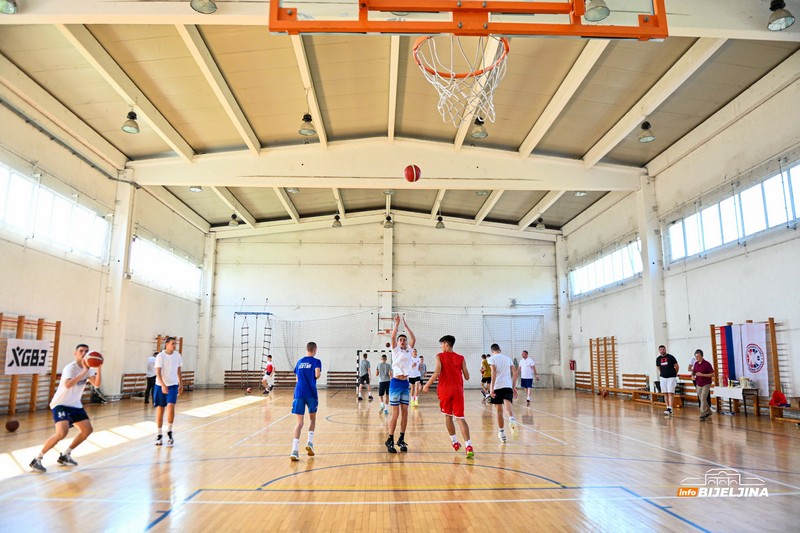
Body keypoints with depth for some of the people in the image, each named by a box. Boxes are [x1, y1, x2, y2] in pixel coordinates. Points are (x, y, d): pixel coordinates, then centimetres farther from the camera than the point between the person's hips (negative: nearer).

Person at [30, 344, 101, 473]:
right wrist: (84, 372, -43)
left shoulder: (88, 368, 2)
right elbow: (67, 385, -40)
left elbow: (96, 384, -10)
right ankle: (37, 459, -8)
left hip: (75, 405, 8)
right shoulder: (70, 367, -21)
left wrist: (98, 369, -23)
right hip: (61, 404, -8)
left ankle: (65, 455, 20)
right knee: (62, 433, -25)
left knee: (87, 430, 7)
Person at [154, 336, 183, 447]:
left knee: (170, 406, -16)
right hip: (160, 386, -2)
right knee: (160, 409, 4)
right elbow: (158, 372, -16)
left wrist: (181, 384, 14)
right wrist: (163, 385, -27)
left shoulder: (178, 356, 2)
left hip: (173, 385, 2)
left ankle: (169, 432, -2)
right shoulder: (160, 356, -10)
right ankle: (159, 435, 17)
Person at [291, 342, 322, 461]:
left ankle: (294, 450, -12)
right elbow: (317, 375, -14)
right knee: (312, 417, 20)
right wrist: (318, 375, 8)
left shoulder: (299, 362, 16)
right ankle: (310, 442, 8)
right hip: (311, 393, -3)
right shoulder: (316, 361, 1)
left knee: (299, 422, 2)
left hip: (299, 393, 3)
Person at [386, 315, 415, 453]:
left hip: (405, 383, 5)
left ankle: (401, 440, 14)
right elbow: (393, 337, -11)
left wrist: (406, 325, 7)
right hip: (396, 383, -5)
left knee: (405, 412, 5)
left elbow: (414, 339, 4)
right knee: (395, 413, -5)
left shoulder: (409, 351, 13)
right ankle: (390, 440, 4)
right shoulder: (395, 350, 1)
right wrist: (397, 323, -8)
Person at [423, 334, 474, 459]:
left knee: (448, 416, 18)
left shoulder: (440, 356, -1)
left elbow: (437, 373, -15)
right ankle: (468, 446, -17)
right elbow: (467, 377, 5)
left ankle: (455, 442, 23)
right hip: (457, 391, 1)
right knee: (460, 418, -2)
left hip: (445, 390, -1)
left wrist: (427, 385, -4)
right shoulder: (460, 358, 6)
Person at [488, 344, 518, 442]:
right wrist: (514, 387, 19)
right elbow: (515, 373, 13)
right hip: (508, 386, 2)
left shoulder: (492, 358, 4)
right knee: (508, 406, -12)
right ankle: (512, 420, -46)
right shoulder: (508, 358, 18)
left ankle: (502, 434, 19)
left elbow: (494, 372, -11)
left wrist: (492, 388, -13)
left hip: (497, 386, -2)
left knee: (499, 410, 10)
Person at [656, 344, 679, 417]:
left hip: (671, 378, -5)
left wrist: (674, 374, 11)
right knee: (665, 393, 7)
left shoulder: (671, 357, -7)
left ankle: (670, 409, -15)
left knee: (670, 393, -10)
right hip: (662, 378, 5)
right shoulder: (658, 359, 5)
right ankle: (668, 407, 15)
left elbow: (677, 367, 2)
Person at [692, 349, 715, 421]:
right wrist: (693, 376, -4)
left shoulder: (707, 364, -13)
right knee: (702, 399, 13)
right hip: (698, 384, 6)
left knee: (703, 399, -12)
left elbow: (712, 374, -14)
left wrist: (702, 375, -24)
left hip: (706, 384, -6)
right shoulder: (696, 363, 5)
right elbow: (693, 372, 18)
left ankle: (702, 415, -8)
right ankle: (708, 411, 31)